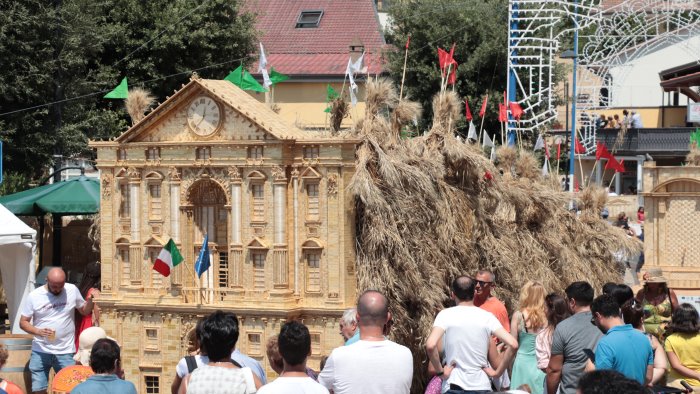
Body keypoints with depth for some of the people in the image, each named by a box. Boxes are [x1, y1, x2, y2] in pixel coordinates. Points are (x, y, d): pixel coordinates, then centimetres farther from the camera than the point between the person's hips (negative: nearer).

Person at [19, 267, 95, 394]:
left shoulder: (72, 290, -1)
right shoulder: (34, 296, -5)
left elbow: (85, 311, 12)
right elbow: (23, 322, 1)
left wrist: (89, 301, -10)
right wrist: (38, 331, -17)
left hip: (66, 353, 0)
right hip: (40, 352, 0)